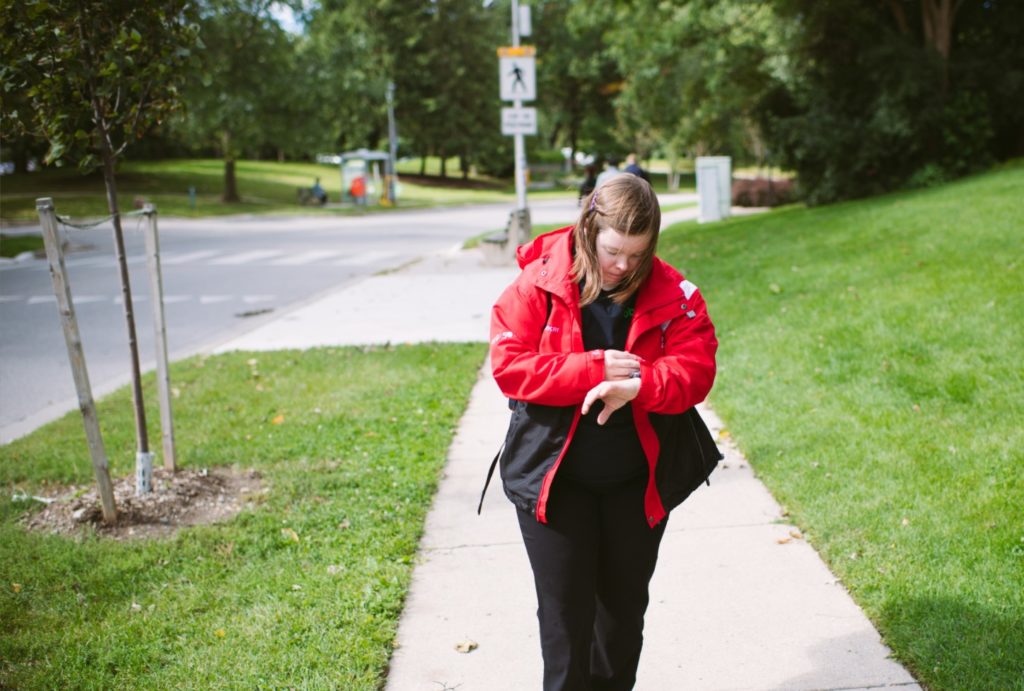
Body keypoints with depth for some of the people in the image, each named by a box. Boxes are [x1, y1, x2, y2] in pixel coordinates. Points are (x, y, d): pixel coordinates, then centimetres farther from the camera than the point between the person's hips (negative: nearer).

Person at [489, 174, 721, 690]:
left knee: (625, 603, 19)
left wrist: (637, 386, -31)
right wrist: (594, 369, -25)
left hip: (639, 481, 3)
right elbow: (509, 365, -16)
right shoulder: (538, 284, -10)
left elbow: (696, 370, -11)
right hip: (553, 478, -2)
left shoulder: (673, 294, -5)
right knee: (565, 609, 5)